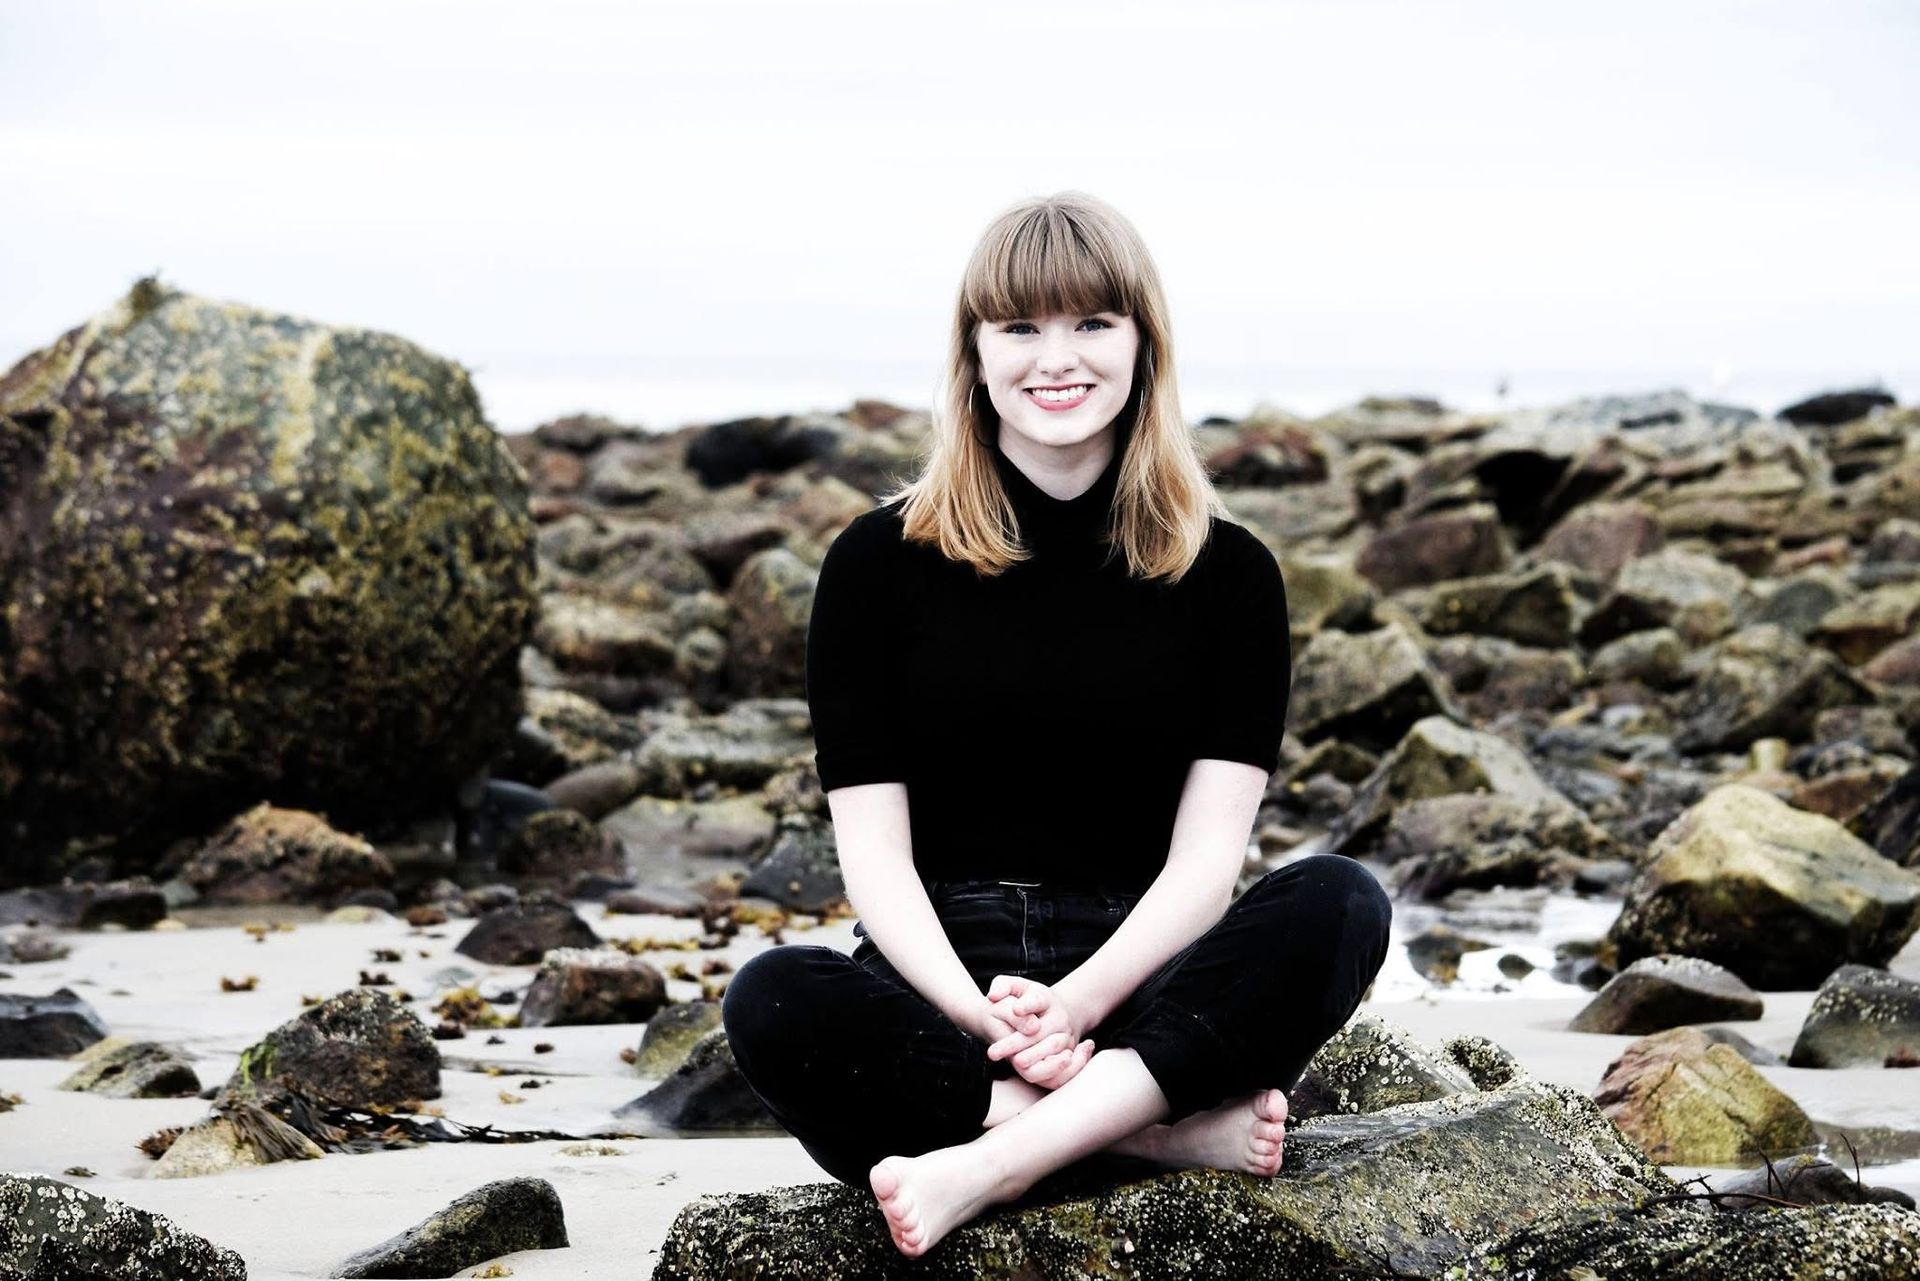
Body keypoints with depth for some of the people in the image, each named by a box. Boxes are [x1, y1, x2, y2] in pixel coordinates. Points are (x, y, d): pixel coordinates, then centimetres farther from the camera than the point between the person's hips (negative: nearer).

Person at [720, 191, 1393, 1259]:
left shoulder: (1227, 571, 8)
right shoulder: (881, 562, 6)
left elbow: (1209, 849, -2)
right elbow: (873, 847, -1)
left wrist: (1077, 1003, -21)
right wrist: (979, 1014, -20)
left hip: (1139, 982, 1)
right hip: (940, 989, -1)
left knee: (1340, 903, -28)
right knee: (771, 1003, -32)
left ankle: (992, 1161, -35)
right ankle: (1164, 1130, -29)